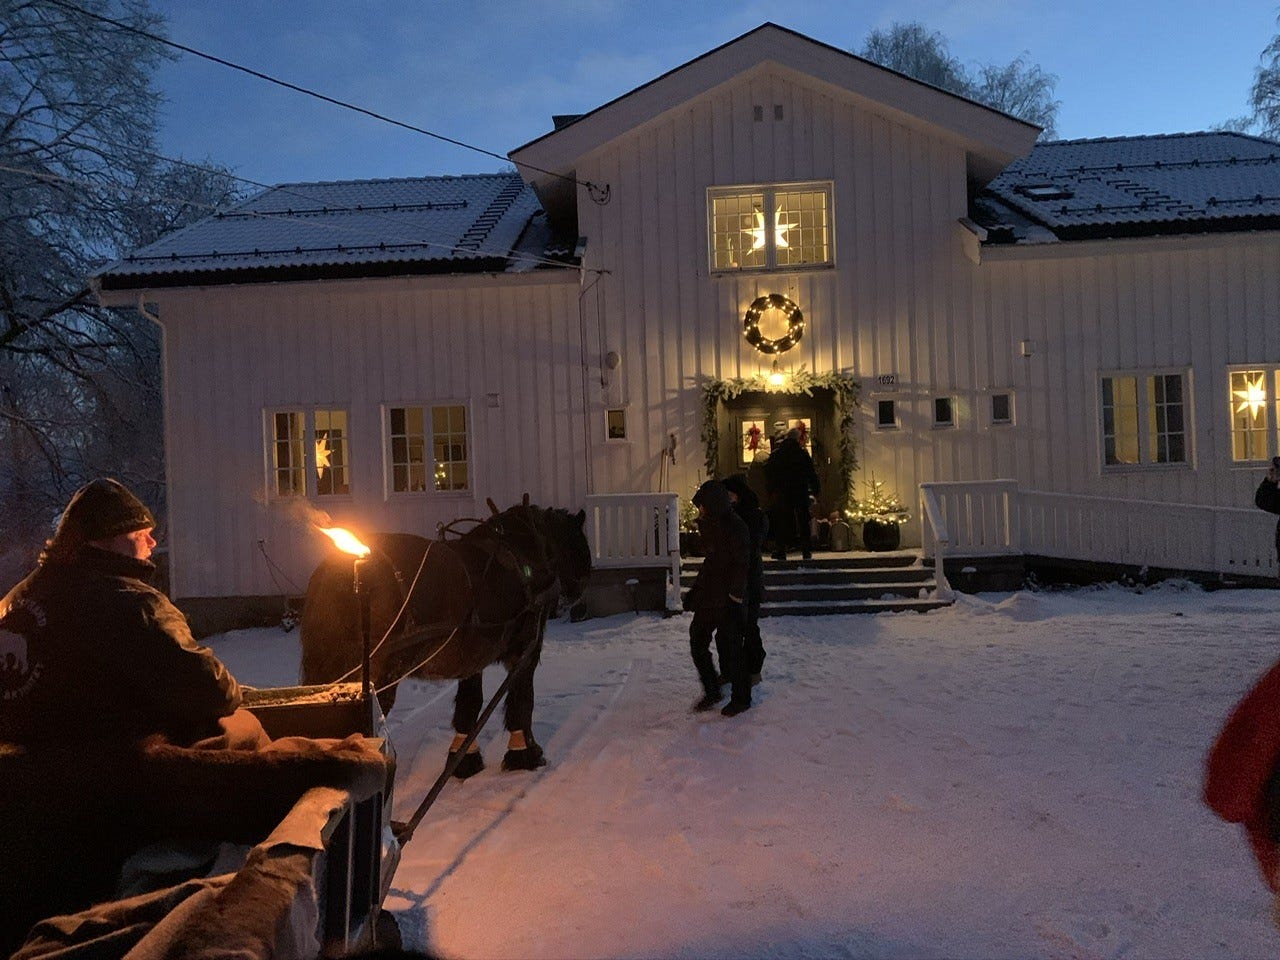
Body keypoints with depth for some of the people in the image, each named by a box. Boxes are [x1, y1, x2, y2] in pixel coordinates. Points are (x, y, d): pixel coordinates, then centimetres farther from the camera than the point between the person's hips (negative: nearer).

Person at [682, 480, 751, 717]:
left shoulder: (735, 528, -16)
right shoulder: (711, 526, 10)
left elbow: (740, 568, -18)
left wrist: (734, 599, -21)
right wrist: (694, 593, 17)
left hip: (727, 600, -9)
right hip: (709, 596, 9)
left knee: (730, 647, 0)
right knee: (697, 640, 10)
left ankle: (741, 697, 16)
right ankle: (712, 691, 23)